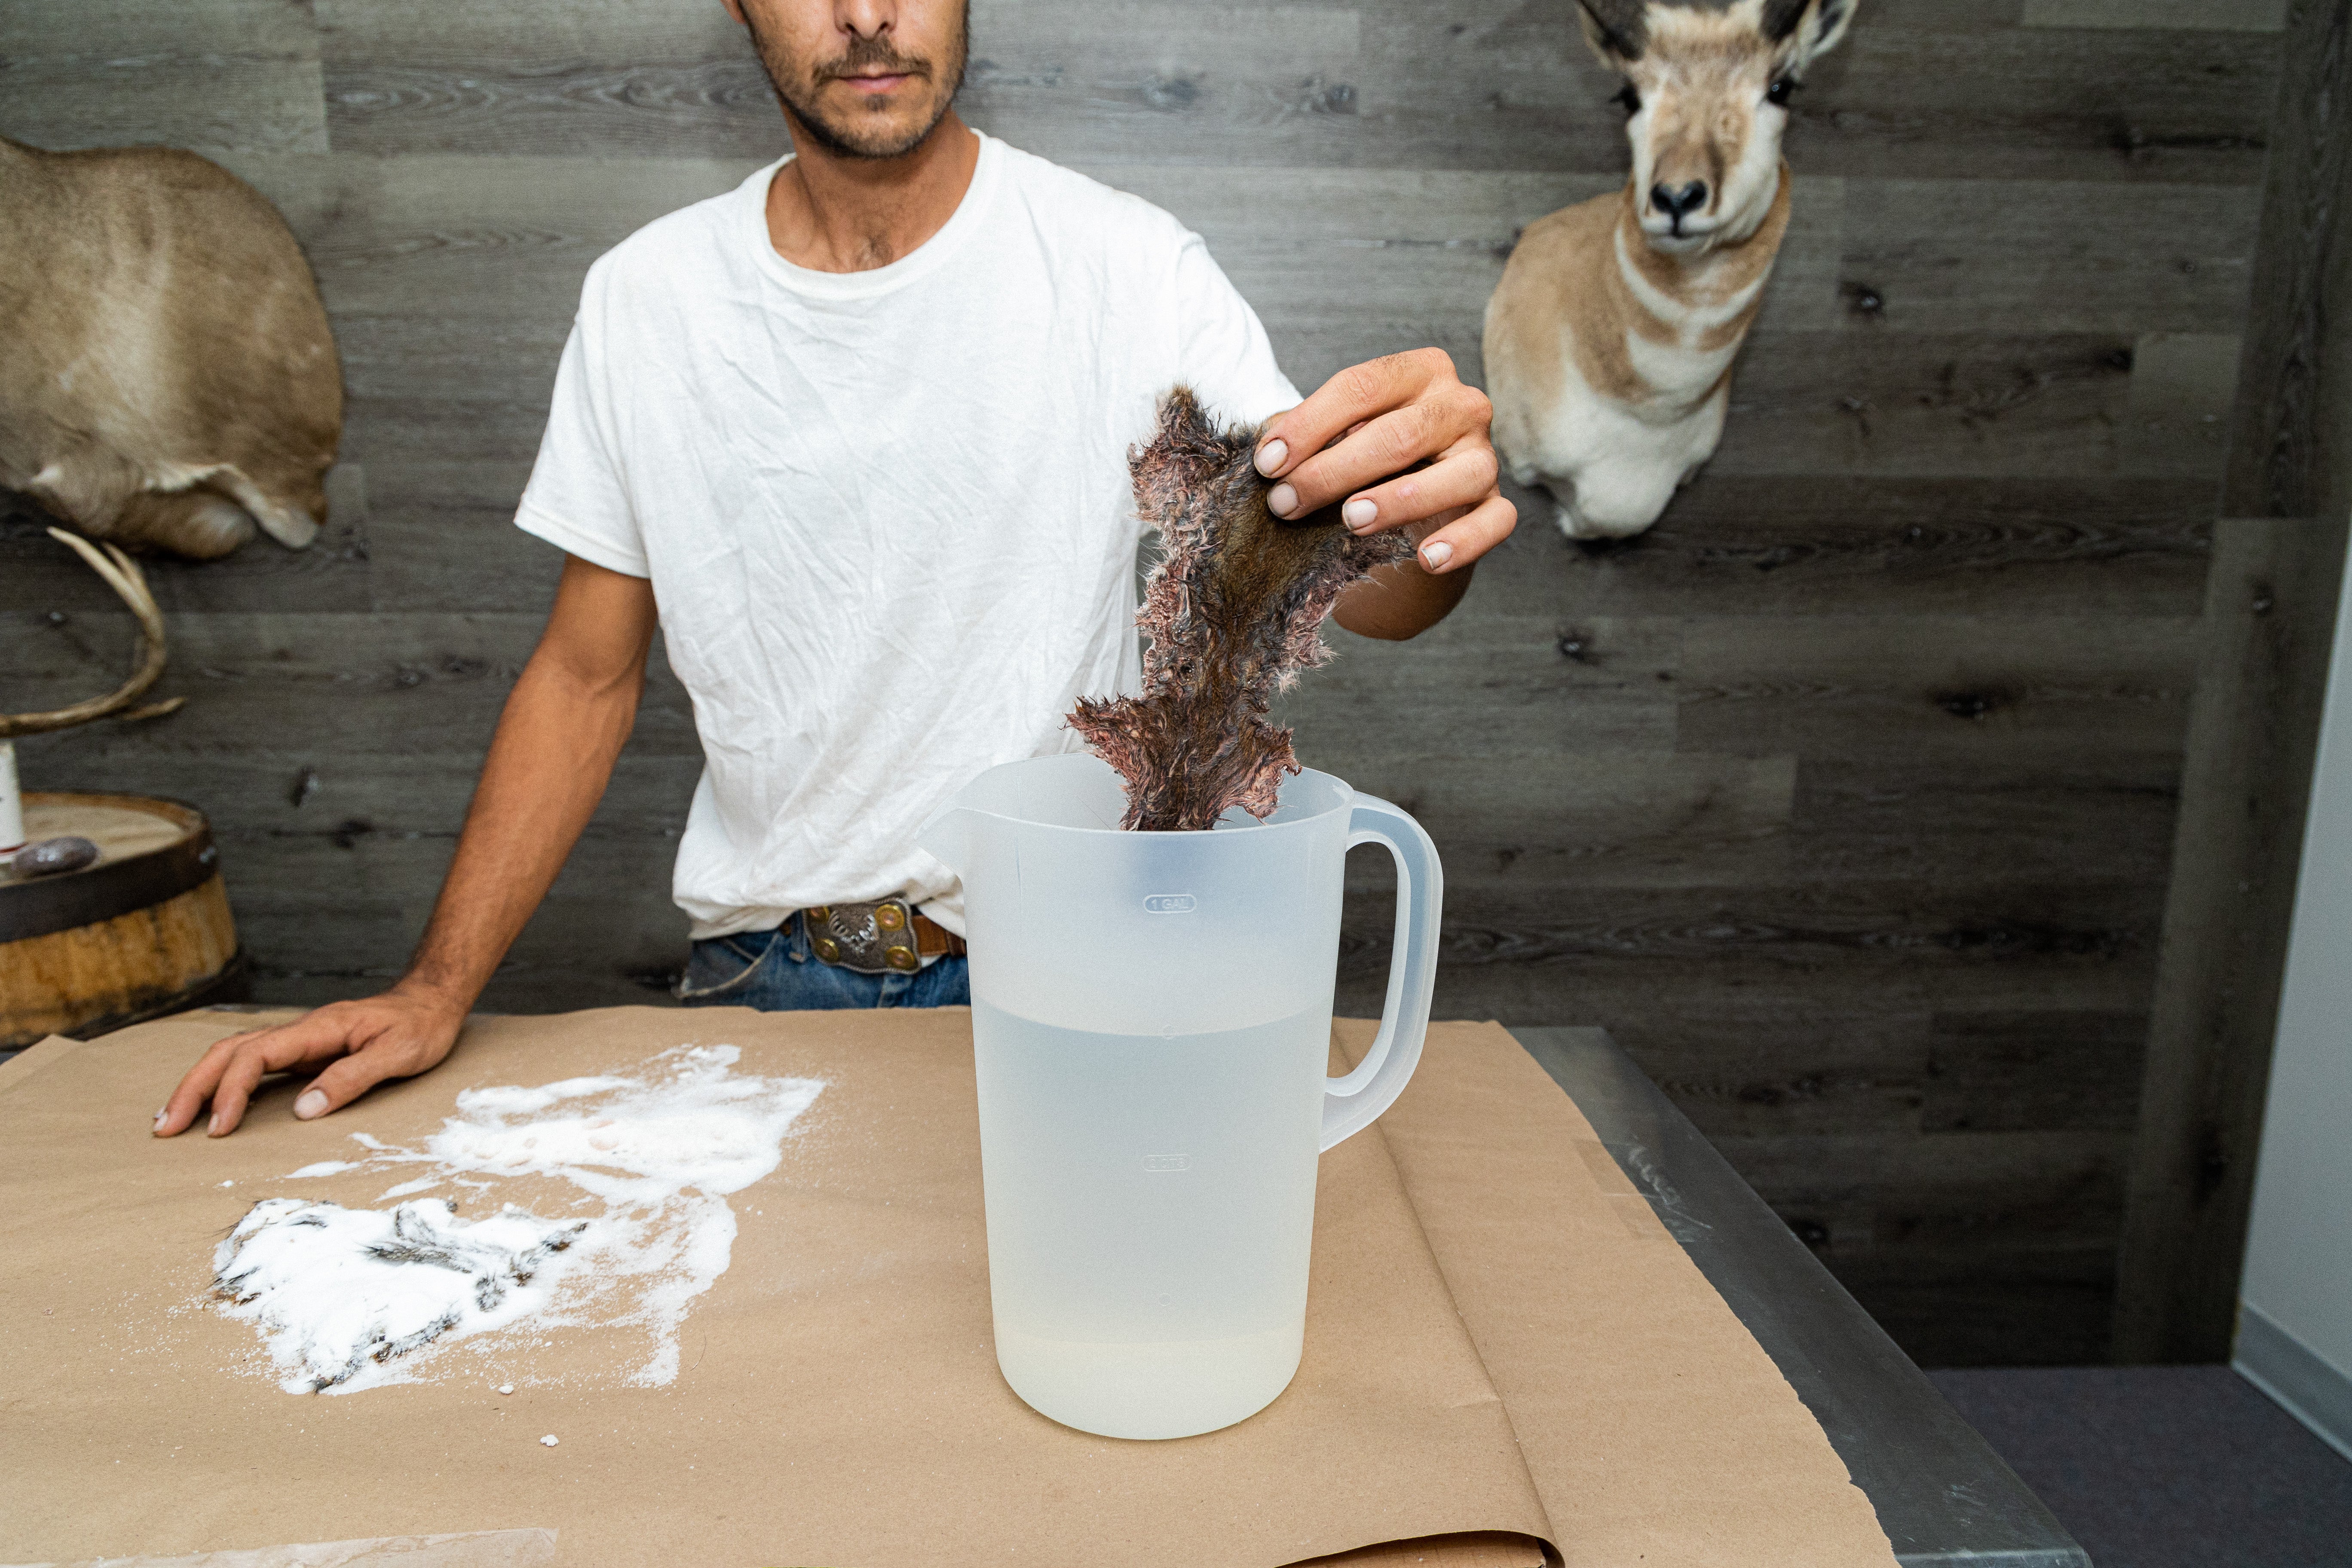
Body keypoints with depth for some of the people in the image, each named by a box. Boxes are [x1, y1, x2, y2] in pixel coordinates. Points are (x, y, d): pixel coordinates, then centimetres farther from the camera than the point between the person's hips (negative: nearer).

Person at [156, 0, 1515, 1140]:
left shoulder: (1127, 269, -9)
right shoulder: (644, 300, -1)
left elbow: (1331, 570, -17)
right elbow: (588, 678, 4)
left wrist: (1421, 530, -42)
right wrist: (436, 995, -3)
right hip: (764, 975, 2)